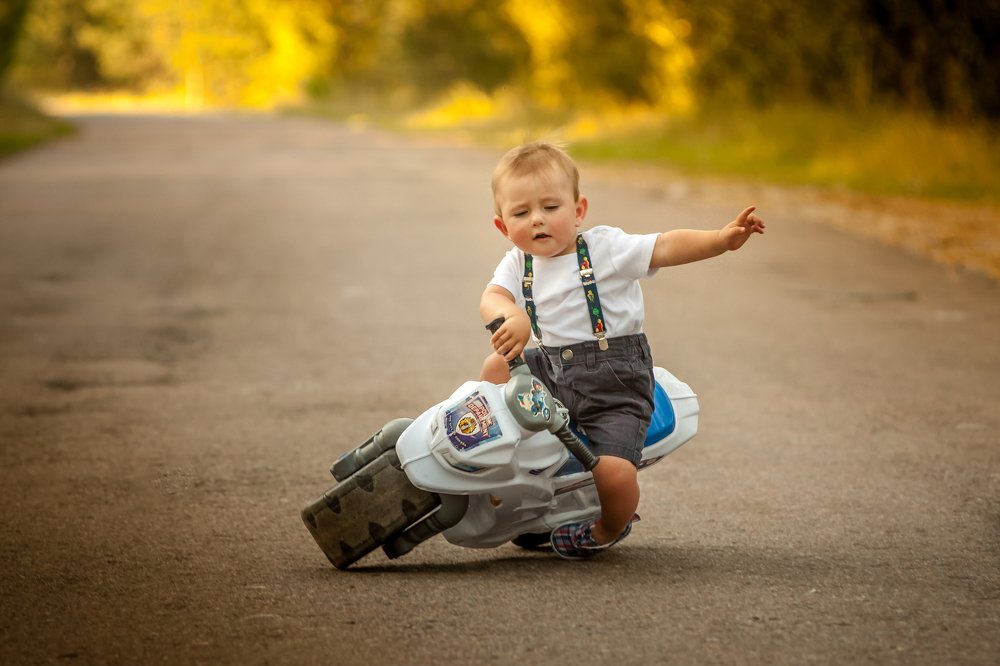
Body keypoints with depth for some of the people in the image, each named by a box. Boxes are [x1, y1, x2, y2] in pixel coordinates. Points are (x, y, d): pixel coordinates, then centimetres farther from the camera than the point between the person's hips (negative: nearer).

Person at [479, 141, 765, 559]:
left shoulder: (605, 247, -8)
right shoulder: (518, 263, 6)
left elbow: (666, 247, -20)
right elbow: (492, 298, -13)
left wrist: (721, 239, -37)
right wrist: (511, 317, -37)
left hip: (614, 384, -6)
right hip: (553, 372, 6)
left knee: (614, 473, -21)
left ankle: (609, 530, 14)